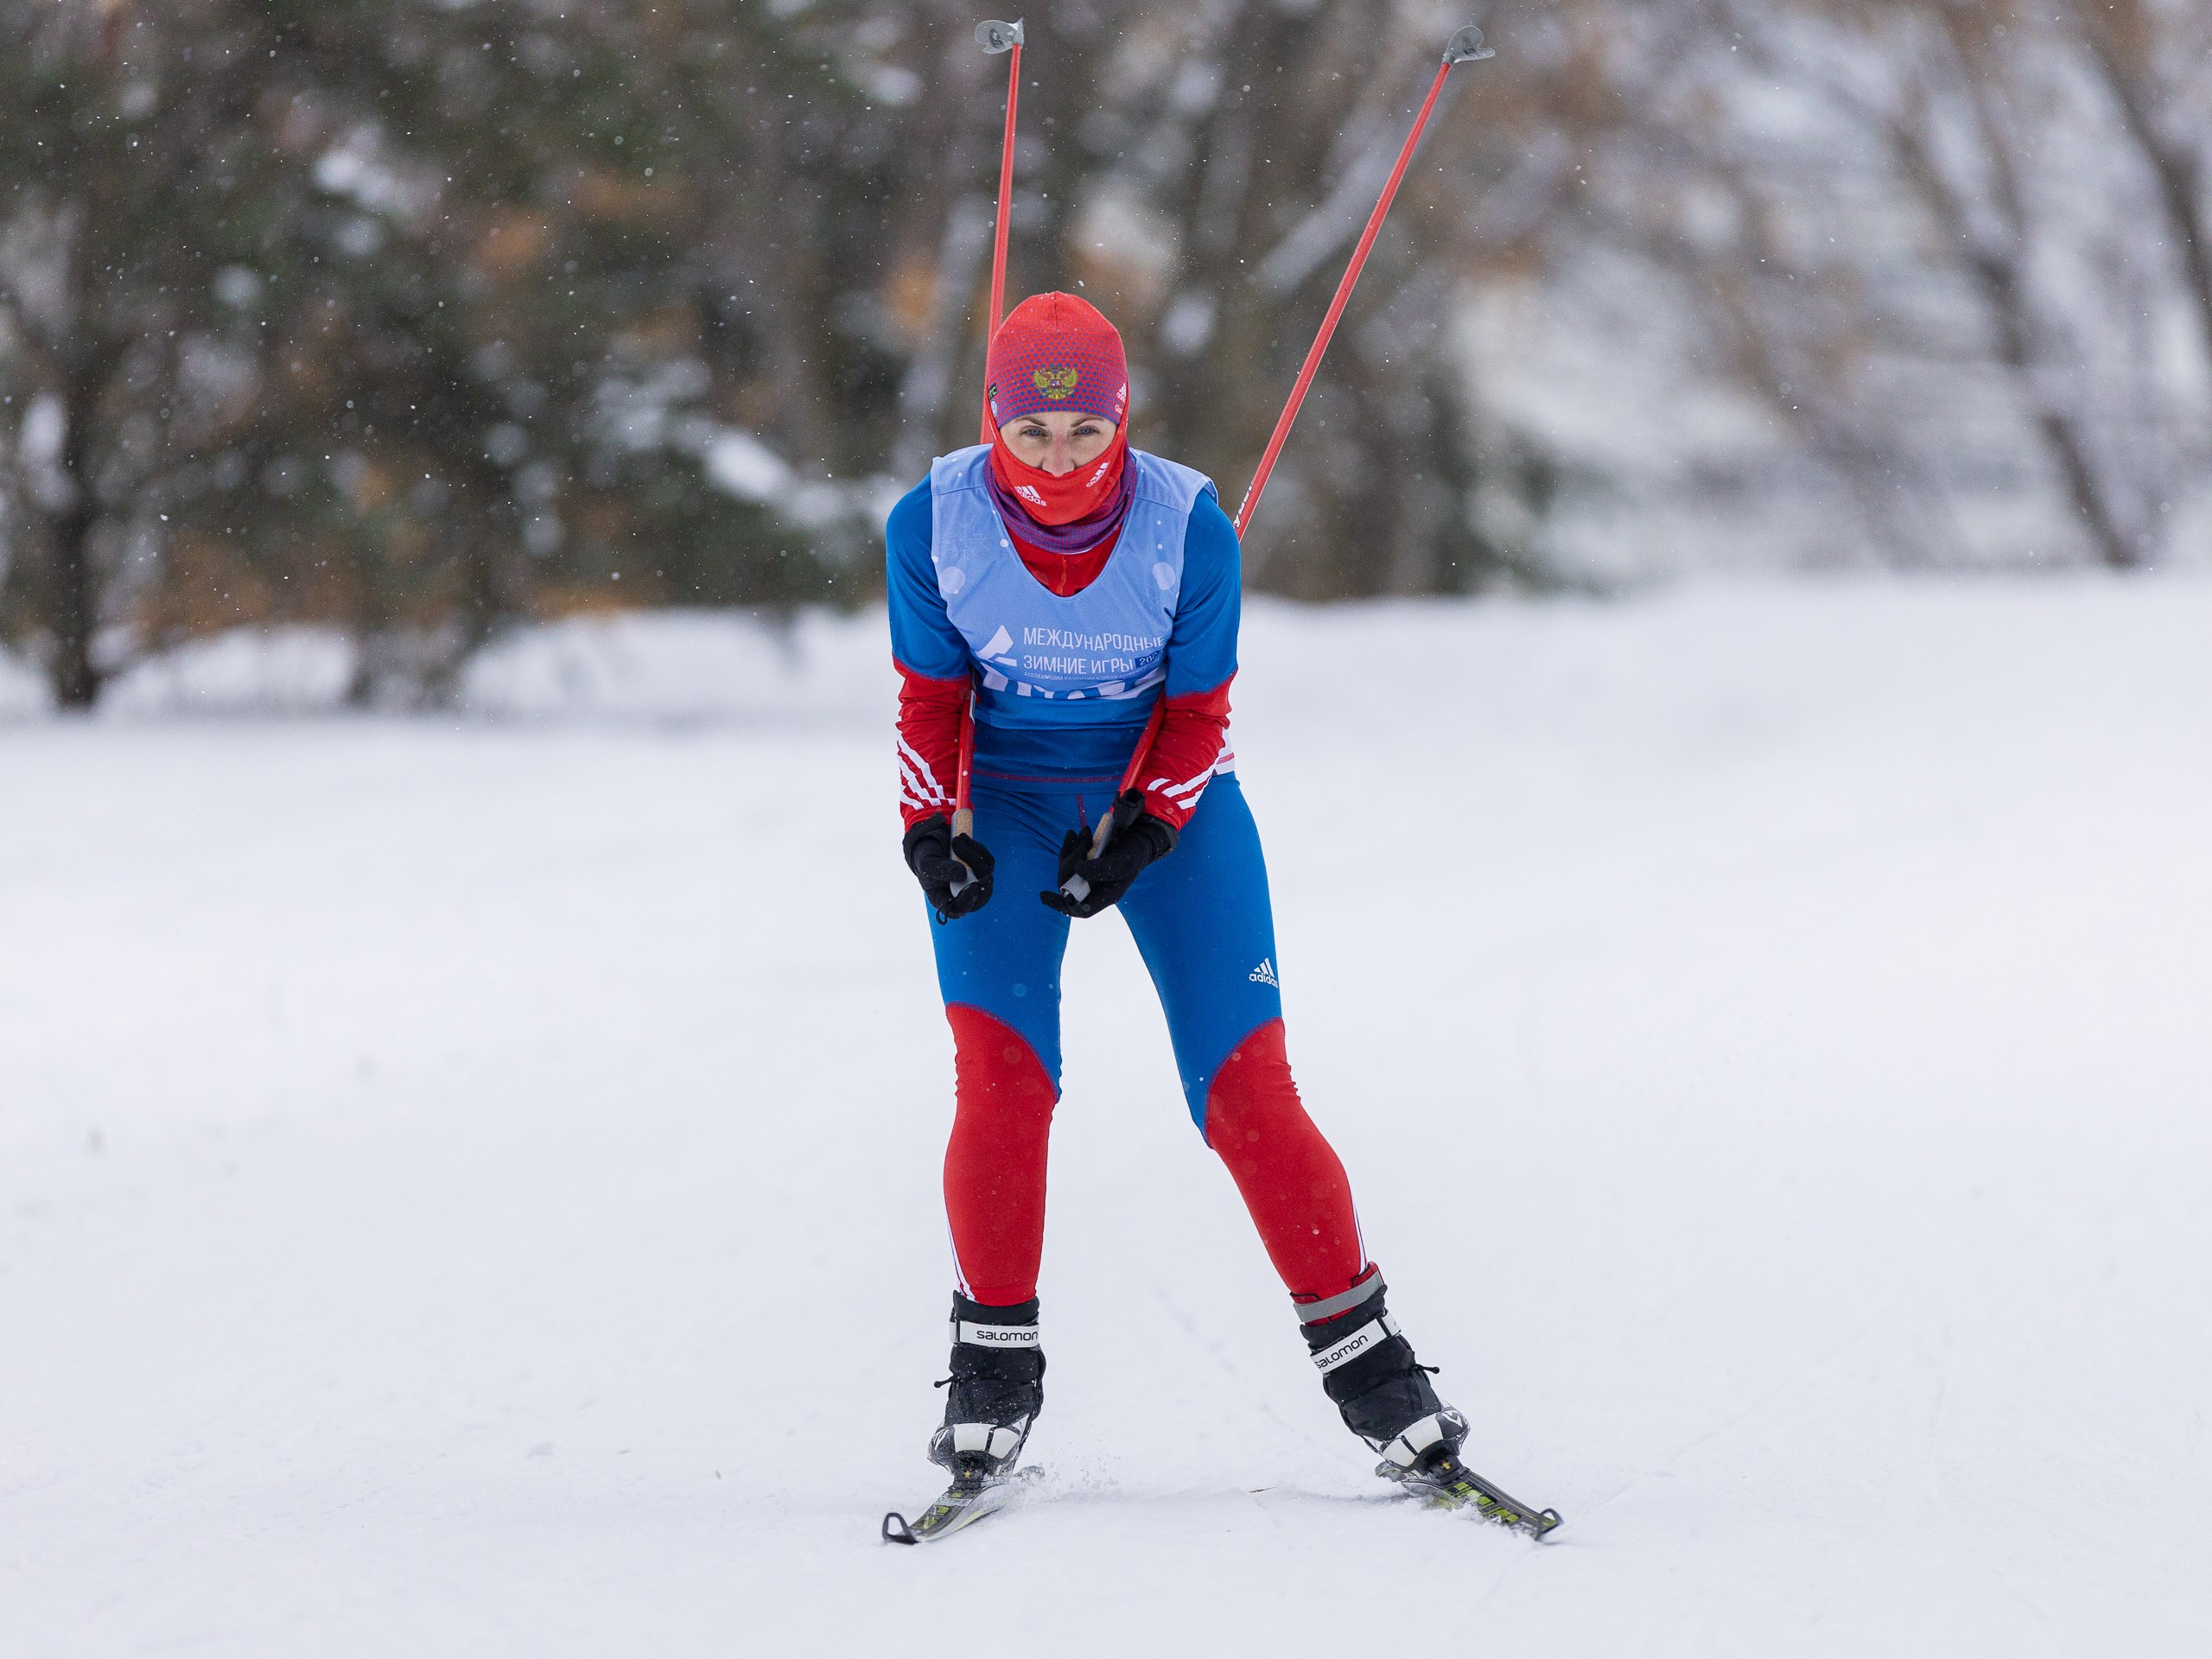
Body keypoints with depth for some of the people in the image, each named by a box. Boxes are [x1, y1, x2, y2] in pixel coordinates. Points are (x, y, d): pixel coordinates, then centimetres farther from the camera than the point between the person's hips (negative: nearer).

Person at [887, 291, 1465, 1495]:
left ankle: (1361, 1354, 2)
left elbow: (1195, 713, -8)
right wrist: (930, 827, -17)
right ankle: (992, 1360, 1)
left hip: (1168, 804, 0)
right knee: (1001, 1081, -17)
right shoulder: (934, 524, -17)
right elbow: (929, 700, -2)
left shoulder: (1188, 527, -19)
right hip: (1001, 803, 0)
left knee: (1247, 1092, -9)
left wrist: (1139, 834, -23)